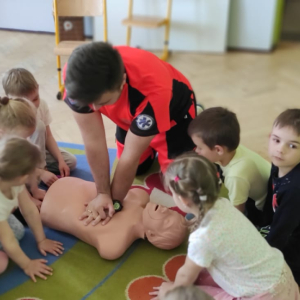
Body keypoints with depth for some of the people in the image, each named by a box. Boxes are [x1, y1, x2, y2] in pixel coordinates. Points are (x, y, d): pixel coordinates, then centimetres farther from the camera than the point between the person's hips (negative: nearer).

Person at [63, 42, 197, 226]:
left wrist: (115, 201, -21)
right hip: (131, 114, 4)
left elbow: (131, 156, -33)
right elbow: (94, 142, -27)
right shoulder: (78, 79, -35)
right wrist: (103, 194, -22)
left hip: (174, 114, -3)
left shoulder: (153, 89, -46)